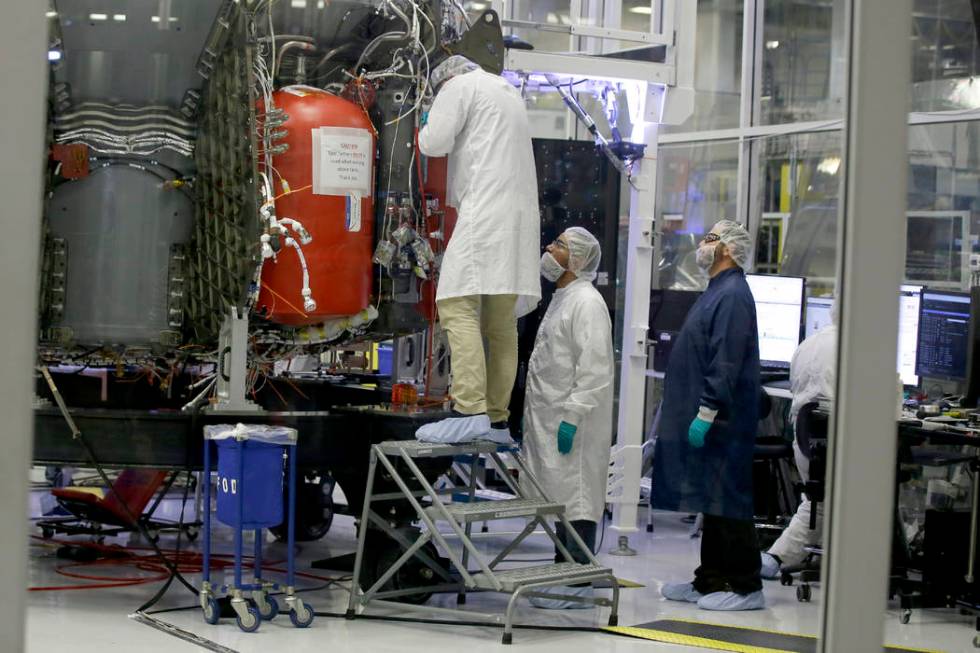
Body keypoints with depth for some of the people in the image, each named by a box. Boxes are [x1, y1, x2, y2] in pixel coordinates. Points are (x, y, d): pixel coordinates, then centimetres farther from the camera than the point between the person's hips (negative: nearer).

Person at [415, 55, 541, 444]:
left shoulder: (461, 85, 5)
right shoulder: (509, 94, 30)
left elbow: (435, 142, -4)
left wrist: (427, 129, 15)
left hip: (485, 209, -8)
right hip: (519, 212, 8)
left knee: (458, 306, -15)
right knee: (501, 321, 6)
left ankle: (469, 410, -28)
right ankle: (497, 419, 2)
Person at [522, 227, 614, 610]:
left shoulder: (586, 302, -12)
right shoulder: (561, 299, 20)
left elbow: (594, 368, -20)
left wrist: (572, 417, -23)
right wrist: (535, 420, 21)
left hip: (573, 424, -10)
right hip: (552, 421, 10)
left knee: (576, 499, -8)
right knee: (560, 498, 14)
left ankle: (578, 584, -6)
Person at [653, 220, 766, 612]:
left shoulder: (733, 296, -15)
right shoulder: (718, 292, 18)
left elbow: (726, 364, -22)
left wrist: (706, 413, -23)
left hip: (723, 424, -10)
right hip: (706, 419, 10)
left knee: (726, 503, -7)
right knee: (712, 502, 13)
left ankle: (744, 586, -3)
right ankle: (711, 580, 19)